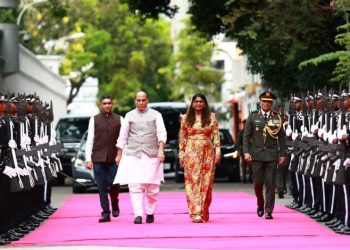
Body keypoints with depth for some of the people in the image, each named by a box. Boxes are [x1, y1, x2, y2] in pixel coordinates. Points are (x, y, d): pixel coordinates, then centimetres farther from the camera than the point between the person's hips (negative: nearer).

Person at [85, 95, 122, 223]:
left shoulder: (119, 119, 8)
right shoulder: (94, 120, 8)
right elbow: (90, 140, 6)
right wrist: (88, 159, -1)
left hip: (114, 158, 0)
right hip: (98, 159, 1)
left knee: (114, 185, -5)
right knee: (102, 187, 0)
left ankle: (115, 205, 23)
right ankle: (106, 213, 5)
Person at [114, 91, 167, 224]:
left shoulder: (155, 115, 9)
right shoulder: (129, 116, 13)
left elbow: (161, 133, 0)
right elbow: (123, 136, 15)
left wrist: (161, 150, -14)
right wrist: (119, 154, 13)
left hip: (151, 154, 0)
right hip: (133, 155, 1)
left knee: (152, 187, 0)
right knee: (135, 186, -11)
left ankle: (150, 213, 15)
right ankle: (138, 215, -16)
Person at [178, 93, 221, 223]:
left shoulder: (211, 118, 7)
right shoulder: (186, 119, 8)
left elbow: (216, 136, 4)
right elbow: (182, 137, 9)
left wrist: (217, 152, -4)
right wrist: (181, 154, 4)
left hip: (207, 153, 1)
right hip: (191, 153, -1)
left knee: (206, 183, 1)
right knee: (193, 182, -8)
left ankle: (204, 213, 10)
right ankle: (196, 213, -14)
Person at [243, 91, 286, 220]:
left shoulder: (277, 117, 7)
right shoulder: (253, 116, 5)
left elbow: (281, 137, 8)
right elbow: (246, 136, 3)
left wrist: (282, 154, 3)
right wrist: (246, 152, -6)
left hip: (272, 155, 0)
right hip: (257, 154, 0)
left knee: (270, 184, -2)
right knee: (258, 182, 2)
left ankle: (268, 211, 1)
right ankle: (260, 204, 27)